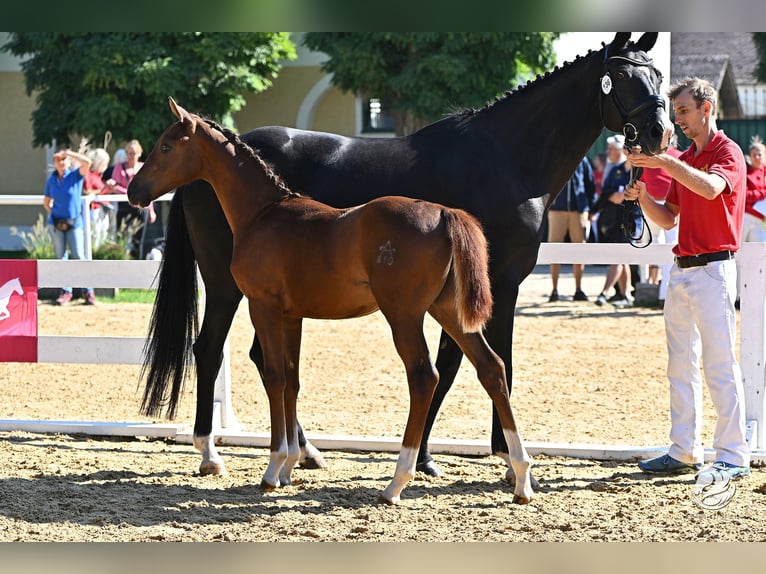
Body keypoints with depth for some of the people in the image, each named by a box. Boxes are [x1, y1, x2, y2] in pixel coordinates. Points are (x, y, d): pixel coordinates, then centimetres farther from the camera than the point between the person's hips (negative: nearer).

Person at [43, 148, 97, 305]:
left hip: (74, 222, -3)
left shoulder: (76, 175, -4)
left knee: (78, 256, -8)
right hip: (56, 222, 3)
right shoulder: (51, 180, 6)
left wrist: (67, 153, -18)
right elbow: (46, 201, 17)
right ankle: (66, 291, 10)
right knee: (60, 256, 4)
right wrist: (51, 212, 1)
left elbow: (87, 162, -23)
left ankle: (89, 292, -3)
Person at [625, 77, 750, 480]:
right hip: (682, 268, 9)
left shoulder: (727, 152, -7)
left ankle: (734, 456, -7)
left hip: (713, 269, -9)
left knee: (720, 365, -9)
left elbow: (711, 188, -29)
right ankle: (684, 451, 13)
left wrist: (664, 162, -34)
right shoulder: (684, 160, 18)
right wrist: (643, 197, 1)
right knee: (681, 366, 9)